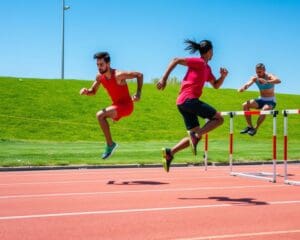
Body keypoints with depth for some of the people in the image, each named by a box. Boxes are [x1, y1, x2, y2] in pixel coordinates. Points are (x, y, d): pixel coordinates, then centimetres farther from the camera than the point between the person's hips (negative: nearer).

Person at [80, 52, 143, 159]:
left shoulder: (118, 75, -24)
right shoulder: (99, 77, -2)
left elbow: (139, 75, -17)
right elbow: (93, 91, 11)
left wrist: (138, 94, -25)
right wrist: (86, 91, -14)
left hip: (126, 106, -9)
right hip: (116, 105, 9)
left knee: (100, 115, -22)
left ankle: (110, 144, -13)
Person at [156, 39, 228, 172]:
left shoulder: (207, 68, 22)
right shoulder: (198, 62, -4)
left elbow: (216, 85, 30)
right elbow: (176, 60, -11)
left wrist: (223, 75, 10)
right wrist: (164, 79, -17)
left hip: (183, 103, 9)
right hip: (188, 99, -9)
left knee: (195, 135, 9)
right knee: (218, 118, -6)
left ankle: (169, 153, -1)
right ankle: (195, 135, -20)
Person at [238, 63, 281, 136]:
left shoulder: (269, 76, -16)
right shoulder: (255, 78, -2)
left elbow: (278, 81, -37)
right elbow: (248, 84, -18)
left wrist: (267, 82, -55)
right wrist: (243, 88, -43)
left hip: (271, 101, -5)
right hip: (261, 100, 5)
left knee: (264, 109, -36)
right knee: (245, 105, -15)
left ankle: (255, 128, -20)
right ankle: (250, 126, -6)